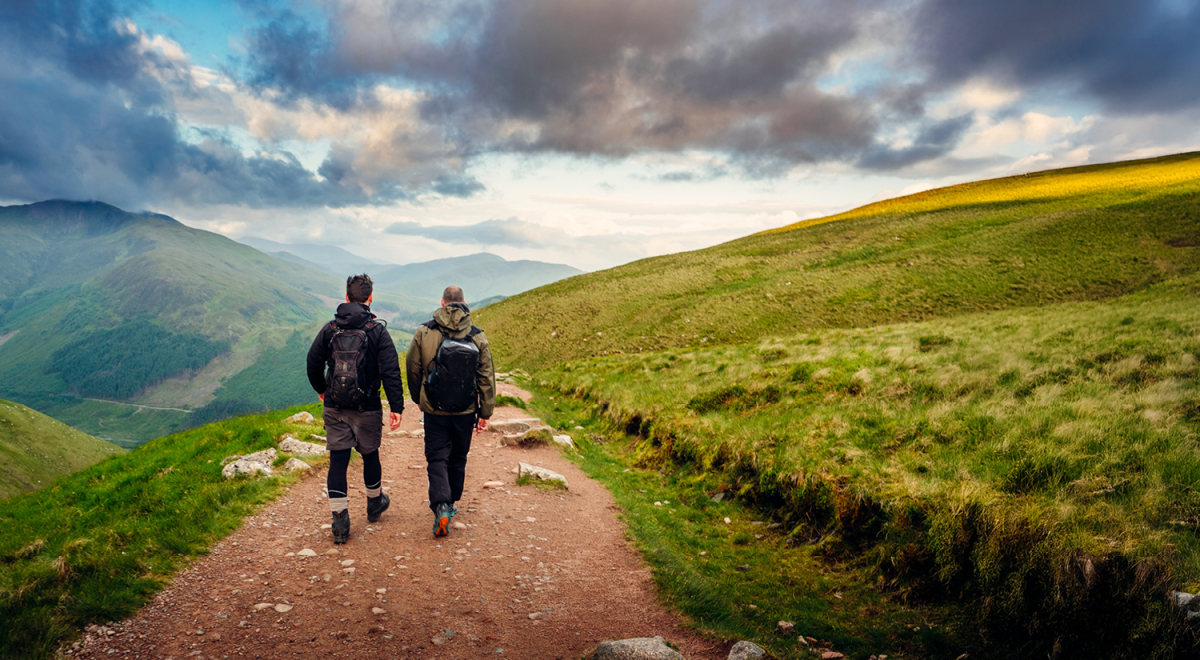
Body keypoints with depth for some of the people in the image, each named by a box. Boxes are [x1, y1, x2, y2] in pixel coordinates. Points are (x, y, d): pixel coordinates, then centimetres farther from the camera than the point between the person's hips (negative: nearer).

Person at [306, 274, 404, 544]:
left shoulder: (329, 329, 1)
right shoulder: (377, 330, -8)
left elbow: (313, 362, 7)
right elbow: (391, 371, -13)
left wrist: (321, 390, 24)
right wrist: (397, 407, -10)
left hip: (334, 408, 2)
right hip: (367, 408, -2)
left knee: (337, 460, 5)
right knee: (370, 454, 16)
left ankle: (340, 519, 3)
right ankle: (374, 504, 36)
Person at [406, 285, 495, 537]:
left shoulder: (424, 332, -6)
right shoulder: (477, 337, -5)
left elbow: (412, 368, 4)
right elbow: (486, 378, -2)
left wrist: (418, 398, 20)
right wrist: (485, 412, 6)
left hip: (434, 410, -1)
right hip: (465, 411, 1)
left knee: (437, 458, 5)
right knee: (458, 458, 17)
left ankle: (441, 505, -13)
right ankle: (451, 503, 31)